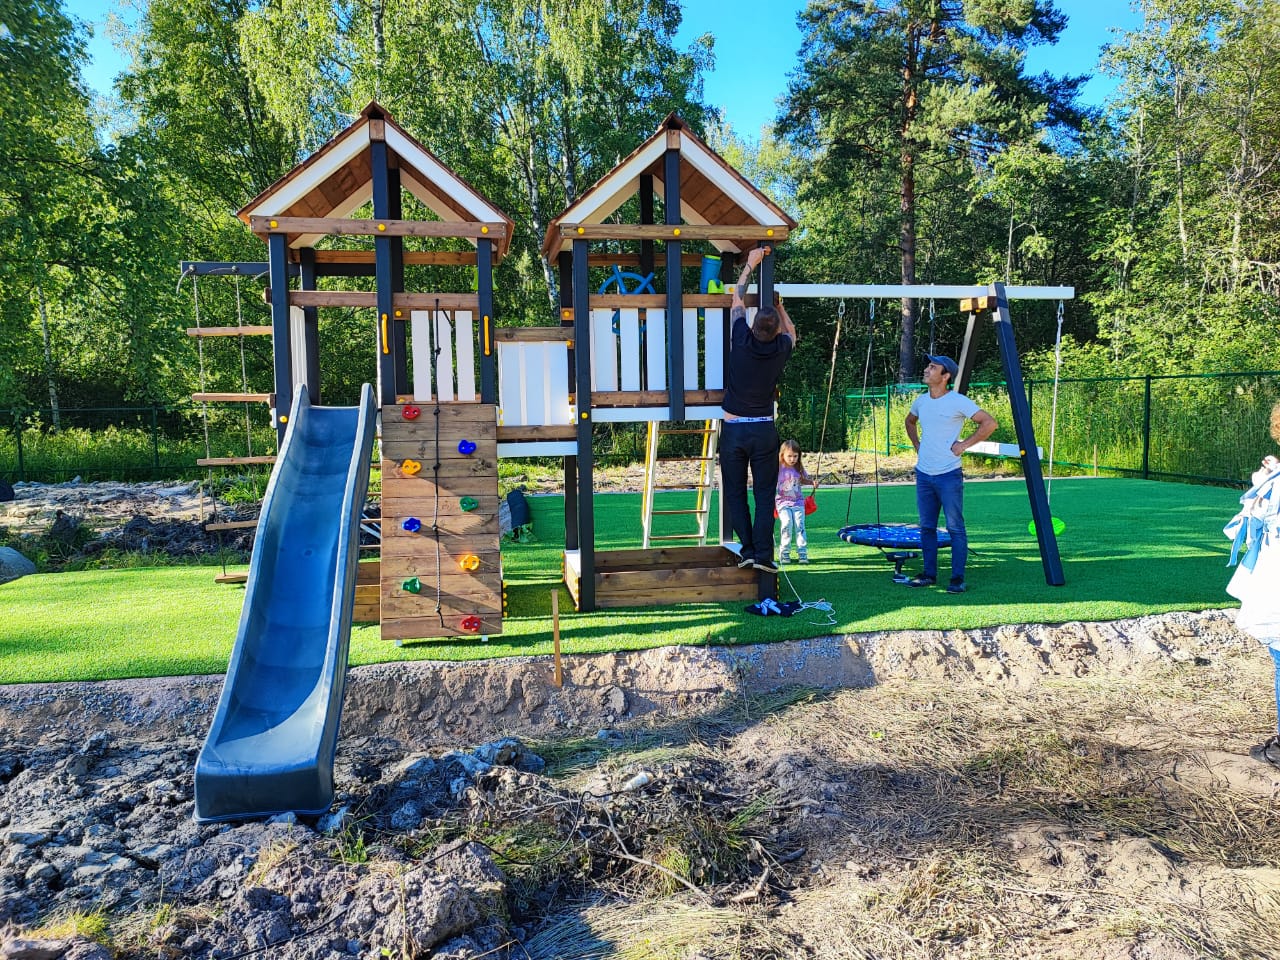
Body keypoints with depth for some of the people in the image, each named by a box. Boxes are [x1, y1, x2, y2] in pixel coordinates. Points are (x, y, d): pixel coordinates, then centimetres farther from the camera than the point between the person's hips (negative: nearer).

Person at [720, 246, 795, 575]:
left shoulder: (741, 341, -10)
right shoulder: (781, 349, -6)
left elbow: (737, 298, 8)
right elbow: (792, 333, 22)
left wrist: (751, 263, 18)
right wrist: (781, 307, 34)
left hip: (734, 428, 0)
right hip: (764, 429, 1)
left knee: (735, 492, 8)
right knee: (764, 493, 4)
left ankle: (747, 549, 4)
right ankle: (763, 553, 0)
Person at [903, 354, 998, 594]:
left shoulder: (958, 401, -11)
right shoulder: (921, 401, 8)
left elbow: (990, 423, -13)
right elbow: (909, 421, 30)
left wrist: (964, 445, -12)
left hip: (949, 475, -7)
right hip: (923, 474, 7)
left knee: (955, 528, -2)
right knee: (926, 527, 11)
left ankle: (958, 579, 3)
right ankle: (929, 574, 20)